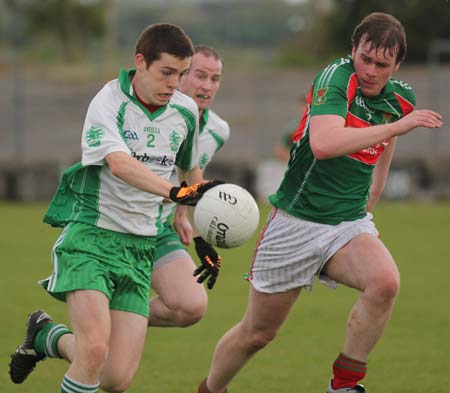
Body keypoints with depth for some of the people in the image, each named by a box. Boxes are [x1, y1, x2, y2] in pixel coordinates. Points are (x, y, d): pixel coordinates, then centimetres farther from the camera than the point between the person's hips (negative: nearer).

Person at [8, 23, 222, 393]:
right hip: (91, 236, -6)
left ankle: (46, 336, 26)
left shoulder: (186, 110, 5)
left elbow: (191, 169, 24)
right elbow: (120, 164, -33)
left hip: (141, 247, 6)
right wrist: (176, 192, -48)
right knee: (95, 350, -26)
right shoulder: (109, 103, -14)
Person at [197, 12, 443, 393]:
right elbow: (323, 144, -35)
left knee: (385, 282, -29)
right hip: (296, 222, -4)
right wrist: (396, 126, -32)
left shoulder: (401, 98, 3)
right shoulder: (336, 78, -17)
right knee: (257, 333, 8)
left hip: (350, 225, 4)